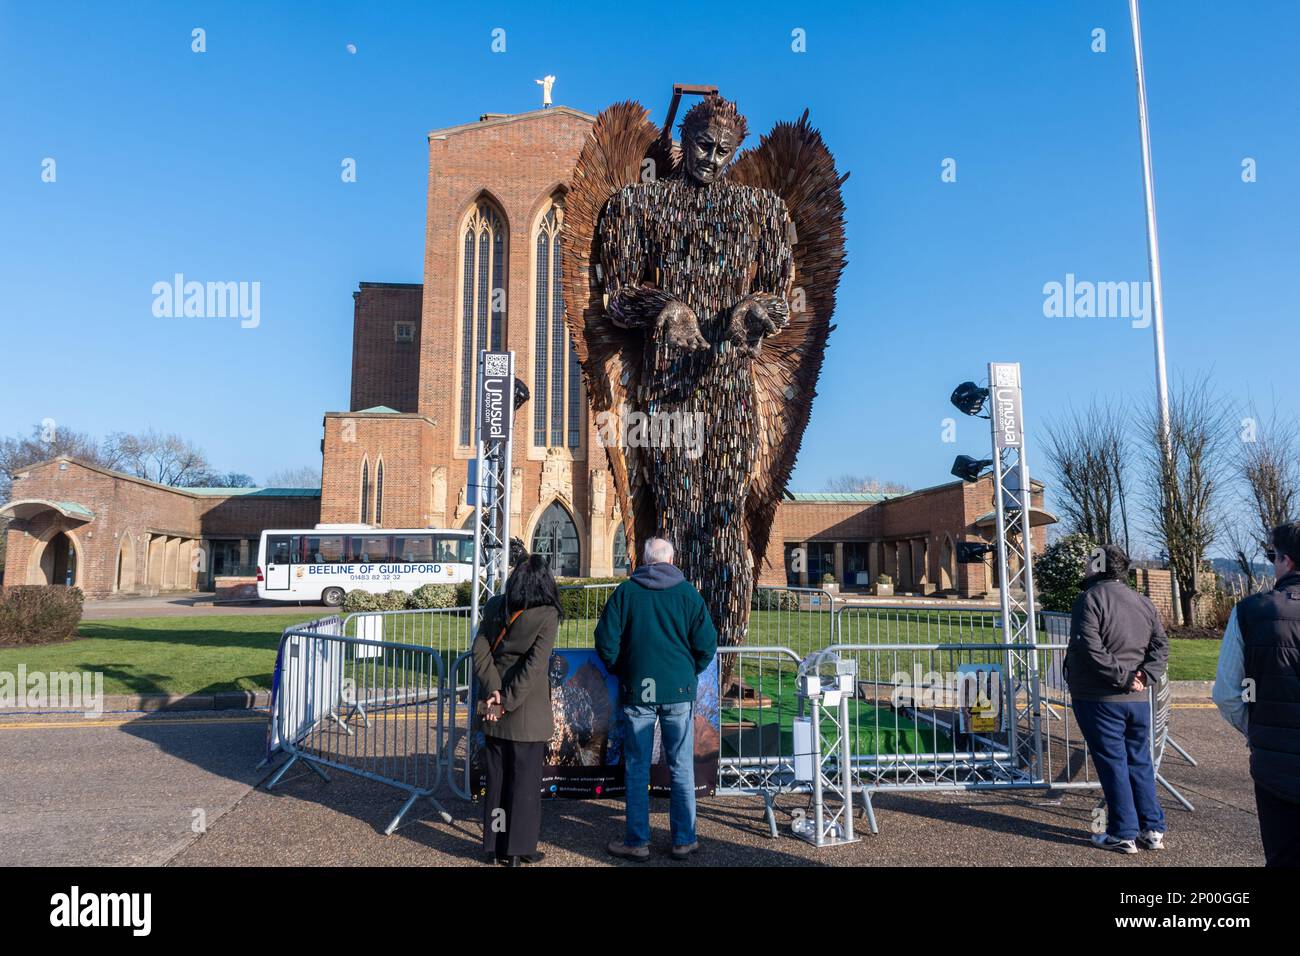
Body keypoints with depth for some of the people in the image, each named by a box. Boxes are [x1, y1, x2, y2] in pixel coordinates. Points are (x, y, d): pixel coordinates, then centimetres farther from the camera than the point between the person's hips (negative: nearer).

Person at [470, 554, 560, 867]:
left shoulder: (495, 607, 2)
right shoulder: (546, 614, -11)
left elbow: (481, 652, -3)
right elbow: (535, 664, -16)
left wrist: (494, 691, -8)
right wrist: (508, 702, -13)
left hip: (493, 709, 4)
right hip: (528, 712, -4)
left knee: (496, 777, 13)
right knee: (525, 780, 7)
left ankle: (495, 846, 23)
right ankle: (518, 849, 15)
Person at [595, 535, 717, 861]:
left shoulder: (625, 592, -1)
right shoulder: (688, 593, -1)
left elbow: (606, 640, -4)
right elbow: (707, 643, -4)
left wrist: (620, 672, 12)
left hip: (637, 691, 0)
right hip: (679, 691, 0)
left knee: (637, 769, 9)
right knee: (682, 769, 9)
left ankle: (637, 841, 15)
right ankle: (684, 840, 16)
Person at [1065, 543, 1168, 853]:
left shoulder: (1091, 598, -12)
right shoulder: (1144, 601, 10)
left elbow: (1091, 649, -22)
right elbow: (1161, 645, 5)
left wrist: (1121, 676, -16)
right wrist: (1145, 675, -5)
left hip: (1100, 699, -6)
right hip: (1138, 699, 7)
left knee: (1112, 764, 1)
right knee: (1140, 762, 16)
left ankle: (1123, 834, 7)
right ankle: (1153, 830, 21)